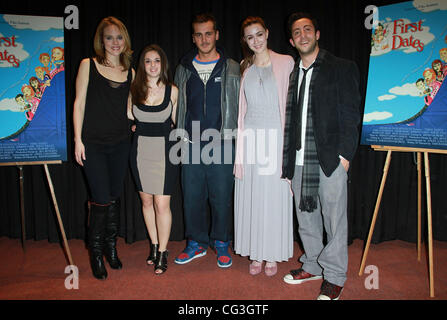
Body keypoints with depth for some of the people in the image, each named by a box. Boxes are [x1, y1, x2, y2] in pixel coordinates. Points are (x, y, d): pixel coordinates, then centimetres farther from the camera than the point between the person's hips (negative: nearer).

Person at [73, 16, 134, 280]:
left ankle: (111, 248, 28)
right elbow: (79, 104, 0)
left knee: (115, 198, 10)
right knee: (101, 200, -4)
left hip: (120, 143, 3)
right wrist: (78, 139, -4)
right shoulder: (88, 65, 2)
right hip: (93, 142, -3)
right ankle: (96, 253, 16)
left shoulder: (130, 72, 11)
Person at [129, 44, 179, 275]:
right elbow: (129, 118, 15)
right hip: (140, 150, 3)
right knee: (146, 201, 11)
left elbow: (176, 121, 6)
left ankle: (162, 253, 10)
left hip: (164, 150, -3)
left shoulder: (172, 91, -3)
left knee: (162, 203, -5)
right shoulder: (135, 90, 2)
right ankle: (154, 246, 28)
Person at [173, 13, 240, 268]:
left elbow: (239, 105, 6)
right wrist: (181, 134, 10)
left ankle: (221, 243, 22)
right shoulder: (184, 69, 11)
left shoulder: (231, 68, 5)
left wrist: (234, 136, -1)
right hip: (191, 144, 3)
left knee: (222, 197, 4)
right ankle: (196, 243, 25)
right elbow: (177, 105, 16)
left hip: (222, 143, -2)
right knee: (192, 195, 8)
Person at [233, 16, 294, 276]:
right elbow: (243, 107, 14)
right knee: (251, 196, 6)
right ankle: (255, 254, 21)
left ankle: (272, 255, 19)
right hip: (250, 135, 3)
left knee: (274, 196, 3)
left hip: (274, 135, -3)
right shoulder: (245, 68, 12)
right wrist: (240, 149, 10)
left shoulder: (286, 63, 2)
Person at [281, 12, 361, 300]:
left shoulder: (342, 68, 1)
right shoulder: (291, 73, 14)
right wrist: (288, 160, 6)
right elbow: (289, 119, 12)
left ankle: (334, 276, 18)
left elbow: (351, 115, -3)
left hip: (330, 158, -5)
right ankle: (312, 266, 32)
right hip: (299, 160, 5)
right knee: (306, 217, 14)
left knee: (334, 219, 2)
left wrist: (344, 154, -11)